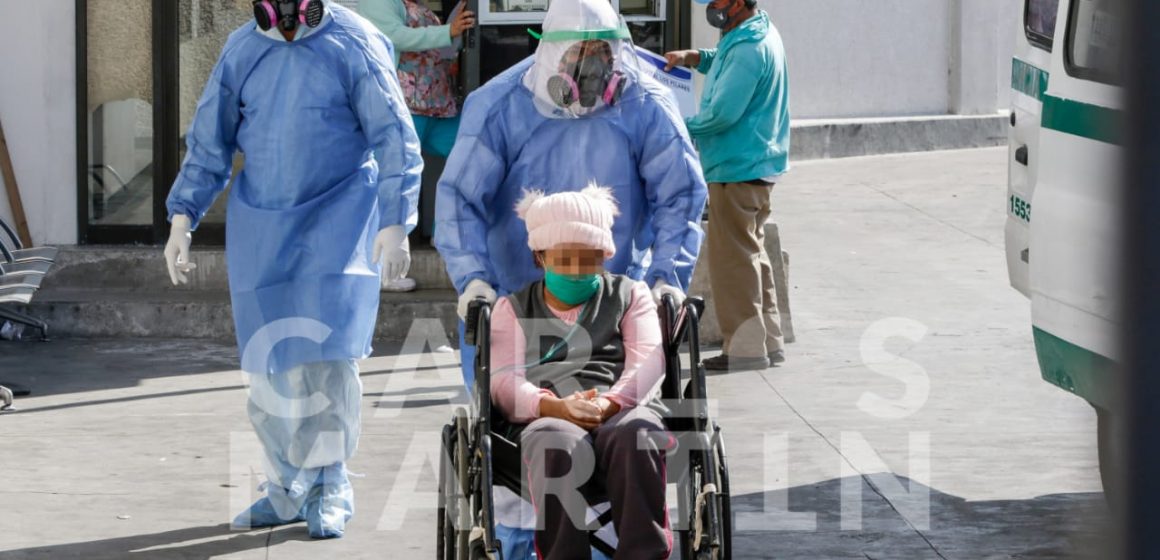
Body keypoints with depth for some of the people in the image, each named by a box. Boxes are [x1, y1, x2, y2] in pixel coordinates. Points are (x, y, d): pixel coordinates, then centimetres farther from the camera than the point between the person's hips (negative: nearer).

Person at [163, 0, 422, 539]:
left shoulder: (354, 45, -8)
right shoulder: (242, 50, 4)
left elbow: (394, 139, -6)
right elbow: (209, 140, 10)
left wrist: (395, 221, -11)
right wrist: (183, 216, 4)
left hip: (336, 225, -4)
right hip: (260, 227, 4)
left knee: (326, 353, -10)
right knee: (270, 363, 4)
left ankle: (329, 489, 1)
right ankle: (287, 488, 15)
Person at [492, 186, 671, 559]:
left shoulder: (629, 294, 28)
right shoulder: (513, 308, 26)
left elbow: (648, 362, 10)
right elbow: (504, 380, 9)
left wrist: (609, 403, -13)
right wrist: (556, 406, -14)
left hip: (622, 409, 0)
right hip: (545, 417, 0)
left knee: (635, 435, -38)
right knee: (559, 447, -39)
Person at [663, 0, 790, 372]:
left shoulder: (748, 49, -23)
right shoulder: (760, 35, 10)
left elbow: (723, 113, -26)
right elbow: (726, 64, 29)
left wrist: (684, 128, -10)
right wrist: (693, 58, 11)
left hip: (738, 170, -10)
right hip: (757, 166, 10)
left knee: (733, 257, -4)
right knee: (751, 253, 17)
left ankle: (746, 347, -1)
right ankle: (768, 341, 22)